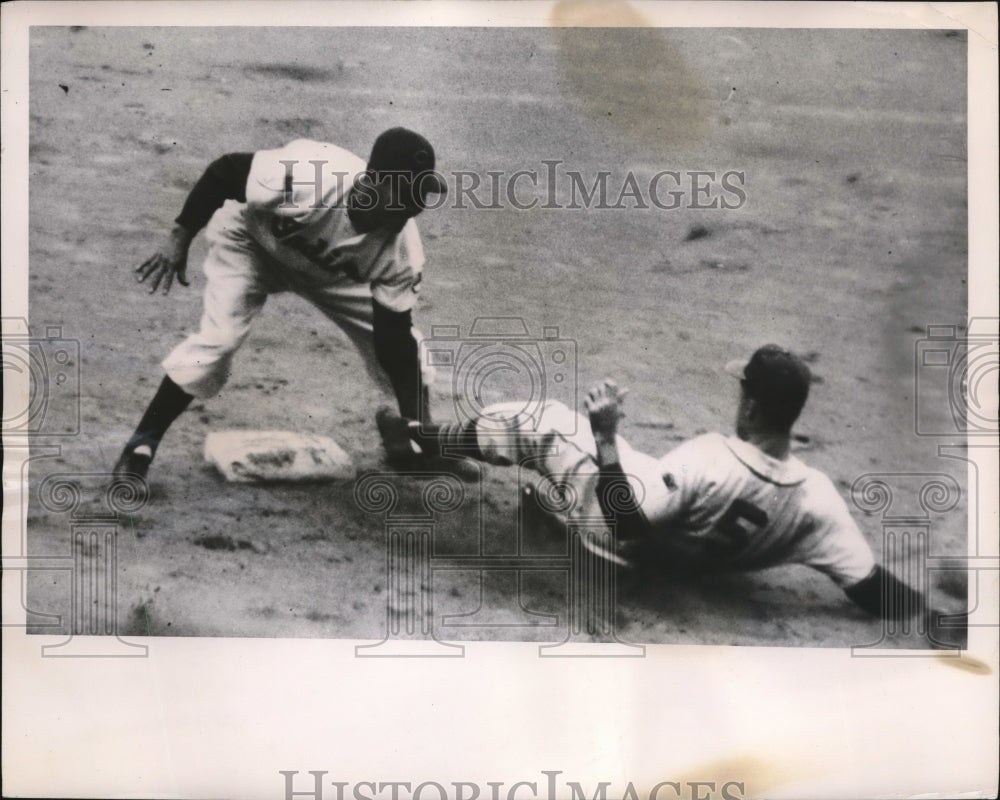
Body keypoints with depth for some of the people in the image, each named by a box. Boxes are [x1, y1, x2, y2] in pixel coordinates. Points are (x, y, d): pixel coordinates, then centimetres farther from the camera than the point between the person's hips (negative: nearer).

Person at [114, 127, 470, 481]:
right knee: (218, 340, -21)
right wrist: (180, 237, -22)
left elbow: (394, 338, -23)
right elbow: (225, 170, -27)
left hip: (330, 268, 4)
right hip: (251, 241, -3)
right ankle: (140, 447, -4)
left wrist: (417, 423, -26)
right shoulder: (302, 176, -44)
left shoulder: (400, 251, -31)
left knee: (401, 345, -3)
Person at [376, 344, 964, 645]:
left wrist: (605, 438, -35)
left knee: (534, 421, 5)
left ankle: (418, 439, 24)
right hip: (685, 558, 6)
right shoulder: (816, 499, -25)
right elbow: (871, 587, -22)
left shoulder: (708, 461, -39)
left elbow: (622, 516, -36)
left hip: (622, 534, -6)